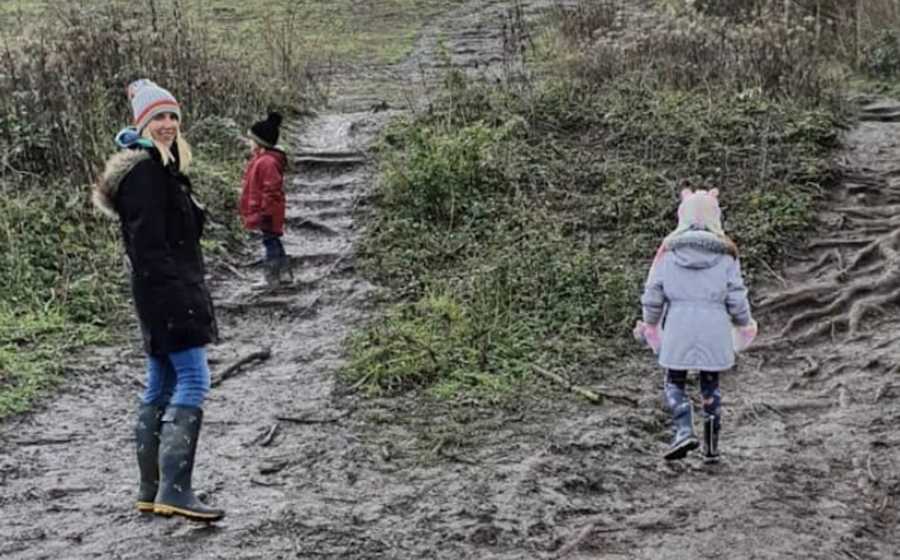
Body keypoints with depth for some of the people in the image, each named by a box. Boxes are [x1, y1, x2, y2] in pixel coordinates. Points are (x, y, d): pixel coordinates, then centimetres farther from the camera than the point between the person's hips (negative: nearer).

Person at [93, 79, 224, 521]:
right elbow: (147, 241, -19)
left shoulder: (162, 167, 21)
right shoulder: (144, 169, -11)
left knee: (161, 387, 11)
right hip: (168, 290, -11)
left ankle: (151, 491, 16)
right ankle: (174, 490, -20)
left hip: (165, 294, 11)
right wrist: (175, 287, -25)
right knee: (193, 381, -15)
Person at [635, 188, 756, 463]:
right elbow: (736, 298, -1)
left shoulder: (669, 251, -2)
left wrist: (650, 323, 20)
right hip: (714, 329, 1)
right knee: (711, 385, 14)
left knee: (674, 382, 12)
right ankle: (711, 446, 18)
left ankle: (684, 431, -11)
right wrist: (744, 324, 18)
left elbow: (653, 293, 2)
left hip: (678, 329, -1)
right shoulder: (726, 254, -2)